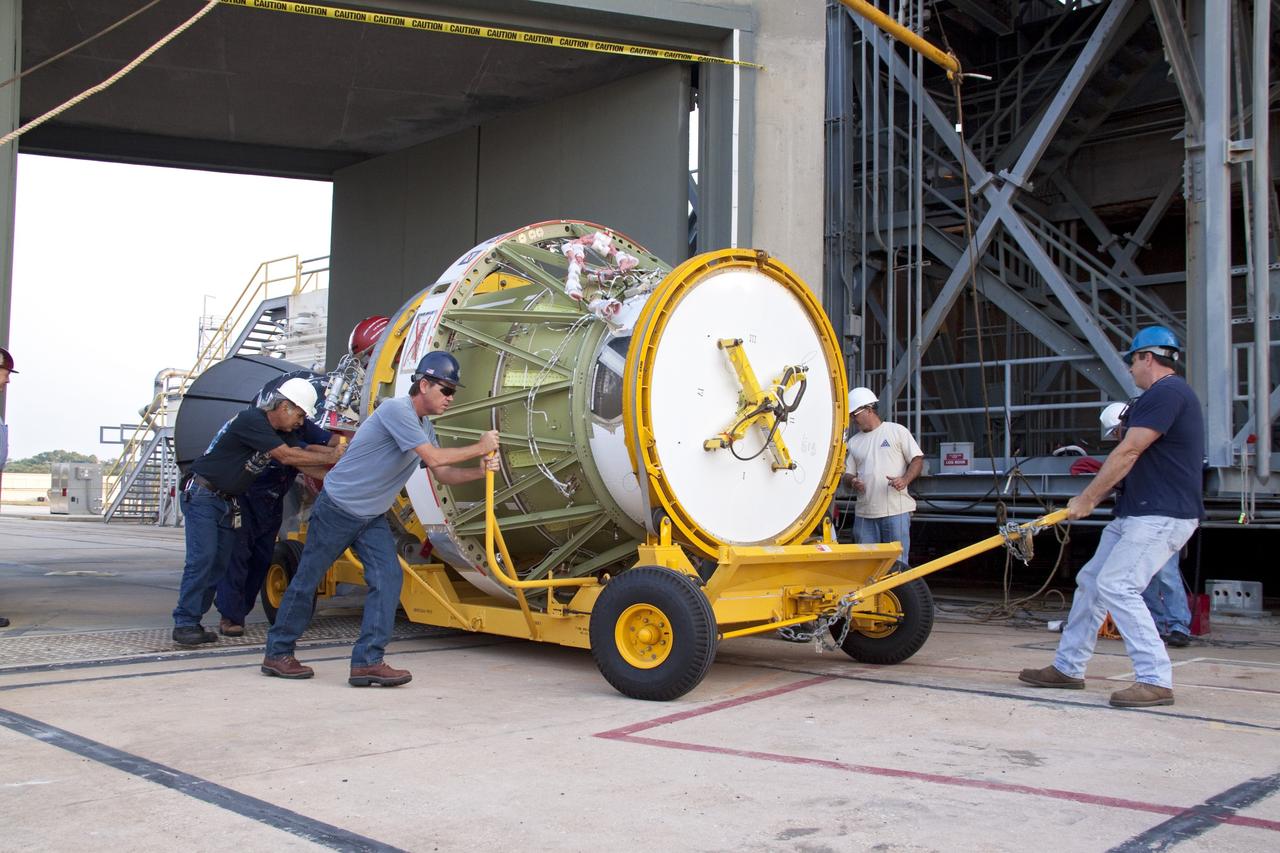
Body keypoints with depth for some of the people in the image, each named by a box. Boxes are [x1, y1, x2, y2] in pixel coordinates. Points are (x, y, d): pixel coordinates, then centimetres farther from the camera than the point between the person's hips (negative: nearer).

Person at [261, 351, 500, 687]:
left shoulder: (424, 426, 9)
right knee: (306, 580, 4)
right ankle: (277, 653, 18)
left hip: (372, 518, 8)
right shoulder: (397, 410, -21)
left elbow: (444, 474, 7)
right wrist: (478, 448, -17)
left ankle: (367, 661, -9)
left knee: (388, 578, -8)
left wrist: (478, 472, -11)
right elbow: (434, 458, -26)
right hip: (337, 508, -8)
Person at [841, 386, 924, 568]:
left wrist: (905, 480, -17)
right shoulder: (853, 442, 16)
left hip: (895, 510, -4)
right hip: (864, 512, 4)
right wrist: (852, 482, -7)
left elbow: (917, 459, 1)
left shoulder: (897, 431, 4)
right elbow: (847, 473, 17)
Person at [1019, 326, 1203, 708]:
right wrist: (1095, 496, 14)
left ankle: (1156, 680, -14)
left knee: (1117, 586, -18)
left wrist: (1087, 499, -11)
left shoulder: (1166, 393, -14)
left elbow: (1127, 453, -18)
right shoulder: (1163, 395, 20)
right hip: (1135, 514, 11)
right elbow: (1135, 460, 21)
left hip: (1162, 516, -11)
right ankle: (1067, 667, 19)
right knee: (1091, 581, 11)